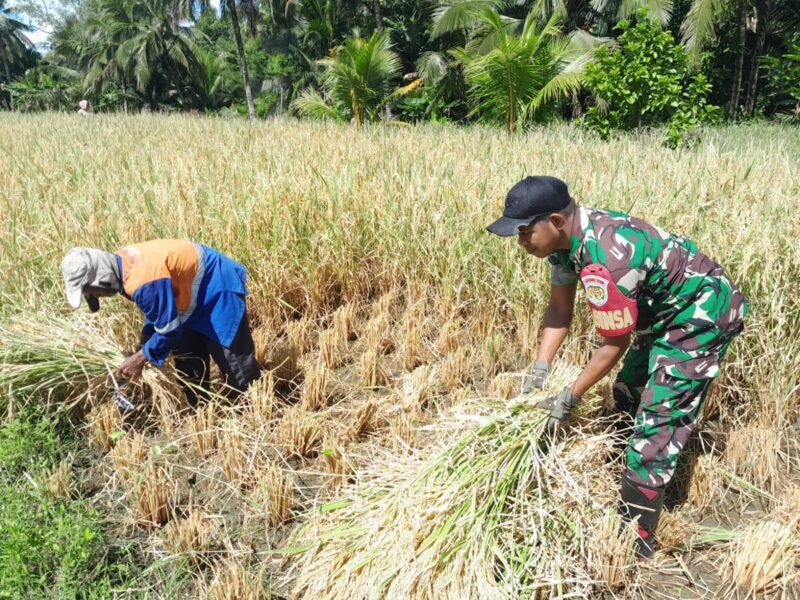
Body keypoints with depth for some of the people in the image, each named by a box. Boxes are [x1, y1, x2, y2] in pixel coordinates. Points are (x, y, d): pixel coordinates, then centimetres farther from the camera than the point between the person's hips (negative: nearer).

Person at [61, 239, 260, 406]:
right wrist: (144, 347, 8)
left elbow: (169, 328, -27)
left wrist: (141, 357, -12)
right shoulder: (122, 263, -5)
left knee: (235, 364, -4)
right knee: (188, 363, 17)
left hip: (217, 289, -10)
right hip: (192, 294, 10)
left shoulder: (143, 282, -36)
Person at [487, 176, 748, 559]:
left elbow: (615, 344, -26)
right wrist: (540, 369, -6)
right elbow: (560, 306, 0)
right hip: (666, 309, 10)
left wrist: (569, 398, -15)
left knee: (656, 424, -9)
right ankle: (633, 487, 44)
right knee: (628, 394, 23)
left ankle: (636, 540, 3)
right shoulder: (568, 236, -9)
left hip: (702, 315, -10)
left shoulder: (603, 260, -36)